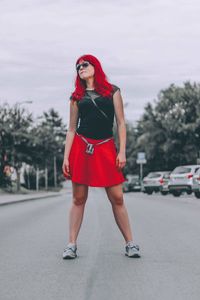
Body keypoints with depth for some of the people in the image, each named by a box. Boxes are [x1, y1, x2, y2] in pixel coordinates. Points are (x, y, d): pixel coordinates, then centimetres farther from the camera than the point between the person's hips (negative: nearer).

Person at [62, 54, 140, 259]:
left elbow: (120, 123, 5)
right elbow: (71, 129, 10)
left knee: (117, 198, -3)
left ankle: (130, 244, 6)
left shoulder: (112, 92, 9)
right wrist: (66, 157, 2)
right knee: (78, 198, 1)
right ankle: (71, 245, 6)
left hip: (106, 148, -1)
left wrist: (122, 151, -4)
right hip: (80, 148, 1)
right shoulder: (77, 97, 12)